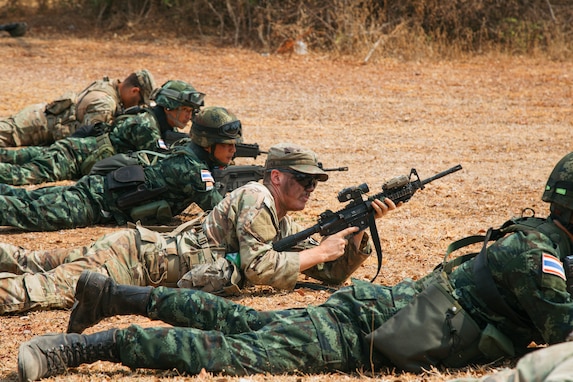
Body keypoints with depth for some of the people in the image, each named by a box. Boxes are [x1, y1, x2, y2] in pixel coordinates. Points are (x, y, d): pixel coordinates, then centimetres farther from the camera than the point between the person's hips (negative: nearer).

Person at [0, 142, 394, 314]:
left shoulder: (287, 226, 15)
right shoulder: (255, 198, -13)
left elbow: (335, 272, 17)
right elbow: (259, 268, -24)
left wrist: (361, 227, 3)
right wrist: (321, 251, -14)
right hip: (136, 254, -9)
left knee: (33, 265, 13)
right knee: (61, 286, -26)